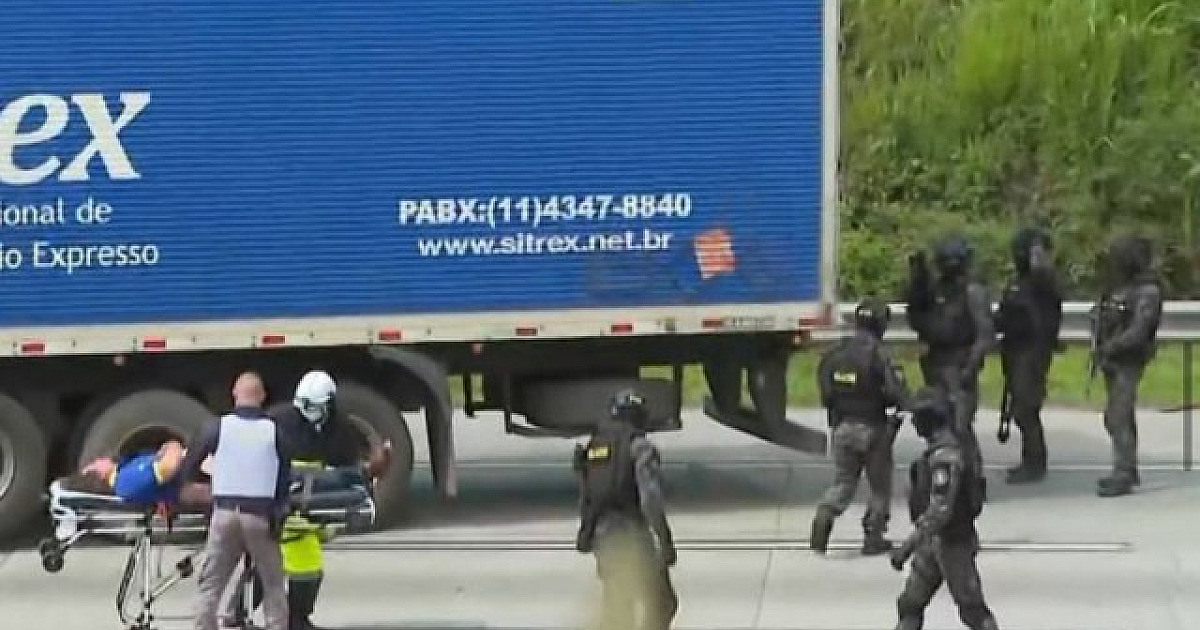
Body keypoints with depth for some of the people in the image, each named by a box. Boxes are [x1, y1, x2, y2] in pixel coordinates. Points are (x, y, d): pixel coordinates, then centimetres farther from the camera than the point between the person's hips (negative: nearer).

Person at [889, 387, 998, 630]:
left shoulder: (945, 457, -26)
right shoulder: (943, 449, 7)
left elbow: (940, 510, -32)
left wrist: (907, 546, -32)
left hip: (952, 544, -10)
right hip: (933, 542, 10)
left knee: (971, 608, 0)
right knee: (910, 604, 10)